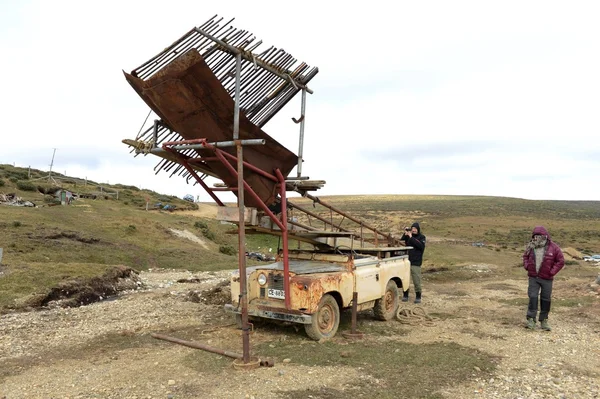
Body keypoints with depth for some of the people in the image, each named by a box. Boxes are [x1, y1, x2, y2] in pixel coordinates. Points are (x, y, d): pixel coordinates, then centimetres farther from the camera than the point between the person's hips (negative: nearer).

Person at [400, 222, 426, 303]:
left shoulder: (422, 237, 1)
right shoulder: (408, 236, 10)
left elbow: (420, 246, -17)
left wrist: (411, 237, -19)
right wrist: (405, 234, -12)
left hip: (416, 263, -3)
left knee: (417, 281, -2)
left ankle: (418, 297, 10)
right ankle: (405, 296, 16)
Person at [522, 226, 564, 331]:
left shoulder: (553, 247, -8)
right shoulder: (531, 246, 1)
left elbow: (561, 261, -4)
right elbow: (525, 256, 18)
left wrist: (552, 272, -10)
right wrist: (526, 266, 3)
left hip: (547, 279, -1)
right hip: (533, 278, 1)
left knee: (546, 299, 7)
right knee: (533, 297, -5)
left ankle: (544, 321, 20)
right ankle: (531, 319, 0)